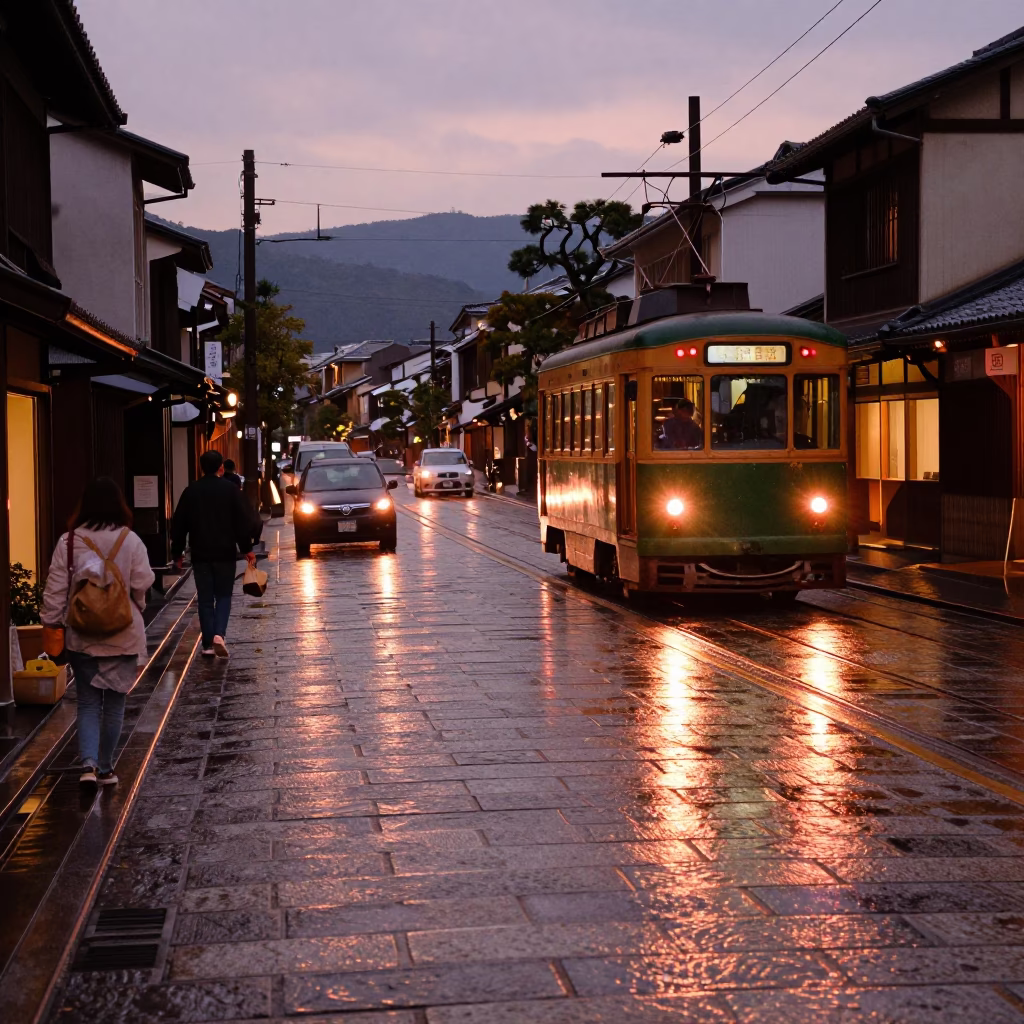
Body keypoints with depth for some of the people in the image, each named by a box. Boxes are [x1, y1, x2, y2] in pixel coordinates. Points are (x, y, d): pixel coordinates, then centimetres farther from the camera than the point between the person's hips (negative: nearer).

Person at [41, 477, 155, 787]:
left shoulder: (68, 542, -7)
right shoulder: (130, 540, -11)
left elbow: (55, 590, -5)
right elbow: (142, 585, -6)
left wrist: (51, 623, 7)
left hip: (81, 637, 1)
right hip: (123, 635, -1)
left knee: (87, 702, 9)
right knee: (114, 703, 13)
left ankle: (88, 764, -9)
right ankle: (105, 768, 18)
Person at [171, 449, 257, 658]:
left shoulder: (190, 492, 3)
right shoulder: (230, 489, -3)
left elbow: (179, 525, 6)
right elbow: (243, 521, -5)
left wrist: (177, 552, 15)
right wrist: (247, 549, 3)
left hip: (200, 554, 1)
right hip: (225, 553, -1)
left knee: (205, 599, 7)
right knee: (223, 596, 8)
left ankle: (208, 644, 4)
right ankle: (219, 634, -14)